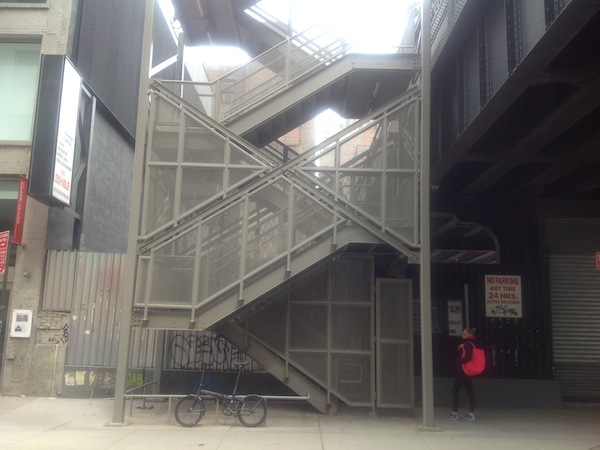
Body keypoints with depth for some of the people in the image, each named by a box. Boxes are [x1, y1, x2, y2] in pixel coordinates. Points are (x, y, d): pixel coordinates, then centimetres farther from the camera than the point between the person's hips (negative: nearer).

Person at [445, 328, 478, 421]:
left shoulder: (468, 344, -16)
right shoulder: (472, 343, 14)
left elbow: (468, 357, -27)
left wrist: (459, 362, -14)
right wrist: (461, 347, 0)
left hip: (463, 371, -9)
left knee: (455, 390, -2)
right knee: (469, 391, 9)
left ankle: (454, 413, 0)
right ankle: (471, 414, 10)